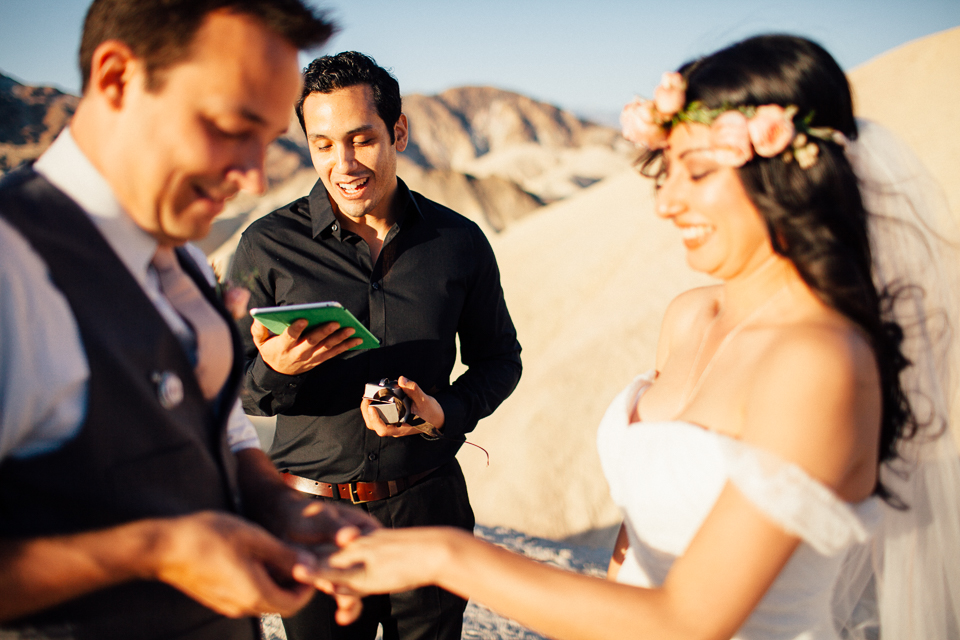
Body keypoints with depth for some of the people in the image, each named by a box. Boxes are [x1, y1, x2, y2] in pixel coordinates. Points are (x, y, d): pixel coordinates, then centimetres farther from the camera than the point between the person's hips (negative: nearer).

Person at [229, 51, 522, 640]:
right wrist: (273, 370, -25)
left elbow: (499, 358, 8)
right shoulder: (267, 246, -7)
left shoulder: (460, 242, -2)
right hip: (312, 519, -1)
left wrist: (446, 413, -12)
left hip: (428, 505, 2)